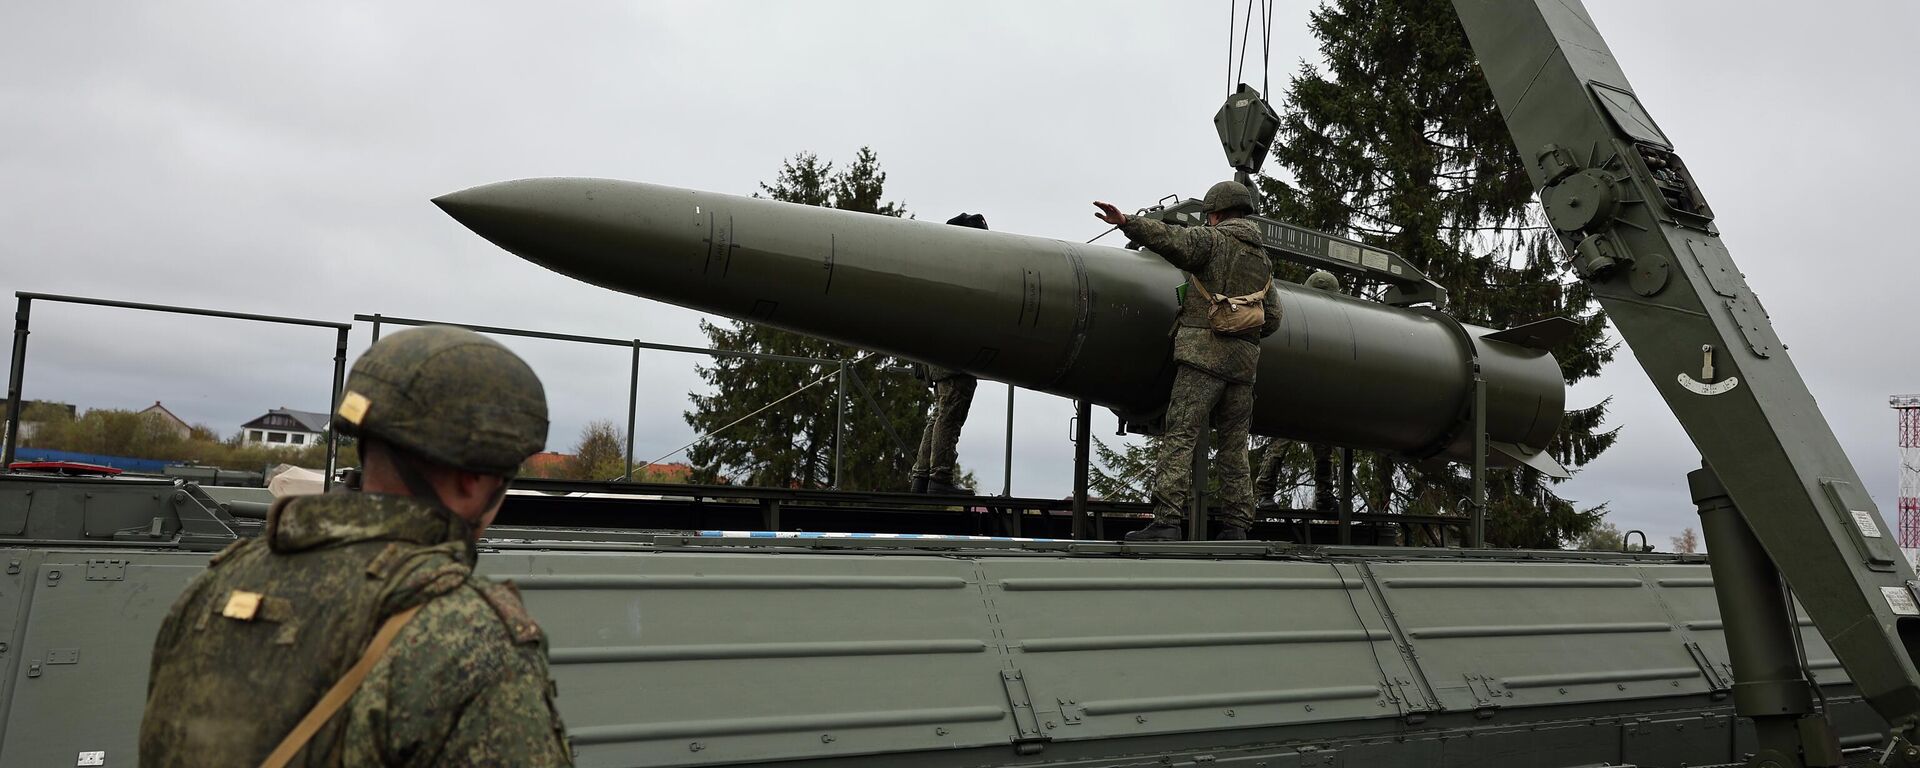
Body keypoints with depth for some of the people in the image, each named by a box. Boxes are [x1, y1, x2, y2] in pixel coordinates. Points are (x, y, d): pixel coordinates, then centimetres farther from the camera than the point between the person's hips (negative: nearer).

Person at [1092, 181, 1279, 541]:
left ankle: (1167, 521, -19)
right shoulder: (1263, 260, 22)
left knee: (1180, 437, -11)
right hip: (1244, 361, 6)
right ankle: (1235, 527, 7)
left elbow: (1173, 240, -17)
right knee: (1234, 447, 10)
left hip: (1204, 352, -6)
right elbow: (1272, 319, 21)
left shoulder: (1211, 239, 3)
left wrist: (1127, 223, -26)